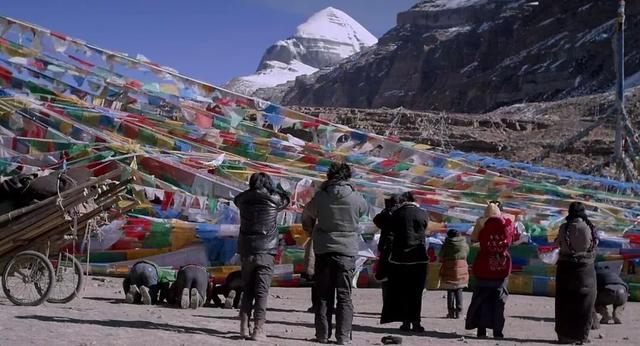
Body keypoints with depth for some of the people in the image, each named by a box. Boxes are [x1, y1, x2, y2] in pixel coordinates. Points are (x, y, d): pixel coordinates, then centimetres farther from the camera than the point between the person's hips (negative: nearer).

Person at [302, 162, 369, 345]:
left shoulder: (320, 197, -3)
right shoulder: (355, 198, -7)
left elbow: (306, 215, 12)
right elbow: (365, 209, 15)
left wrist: (312, 235, 28)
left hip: (323, 250, 1)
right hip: (347, 251, -1)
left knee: (323, 296, 9)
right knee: (344, 296, 4)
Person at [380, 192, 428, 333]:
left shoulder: (397, 214, -3)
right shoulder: (423, 214, -1)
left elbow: (392, 231, 5)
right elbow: (423, 230, 10)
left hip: (400, 257, 0)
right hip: (419, 257, 0)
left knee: (401, 291, 7)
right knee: (416, 292, 3)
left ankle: (406, 322, 6)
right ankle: (415, 322, -1)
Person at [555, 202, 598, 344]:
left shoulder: (565, 228, -8)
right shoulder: (590, 228, -6)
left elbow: (557, 244, 3)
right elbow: (595, 245, 3)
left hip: (566, 267, 0)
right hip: (586, 268, 0)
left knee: (565, 302, 9)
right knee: (584, 303, 9)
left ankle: (564, 335, 11)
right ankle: (581, 335, 9)